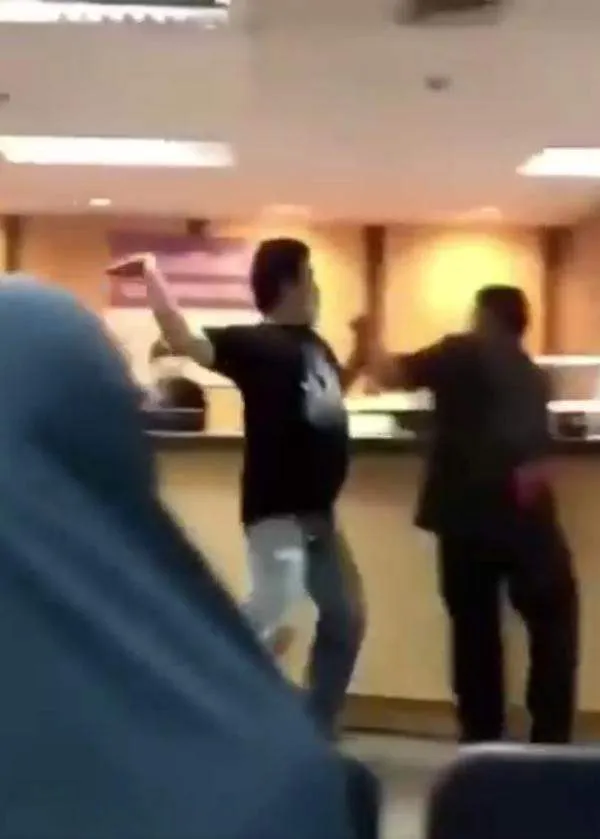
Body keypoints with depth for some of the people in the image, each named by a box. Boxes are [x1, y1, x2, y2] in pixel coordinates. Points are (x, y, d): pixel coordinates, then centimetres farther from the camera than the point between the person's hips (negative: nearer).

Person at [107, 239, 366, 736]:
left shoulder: (313, 343, 11)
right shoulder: (258, 344, -14)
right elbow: (182, 340, -29)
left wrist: (363, 354, 19)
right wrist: (152, 275, -26)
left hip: (317, 512, 9)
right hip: (277, 510, -9)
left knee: (346, 618, 18)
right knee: (271, 619, -22)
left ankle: (316, 730, 32)